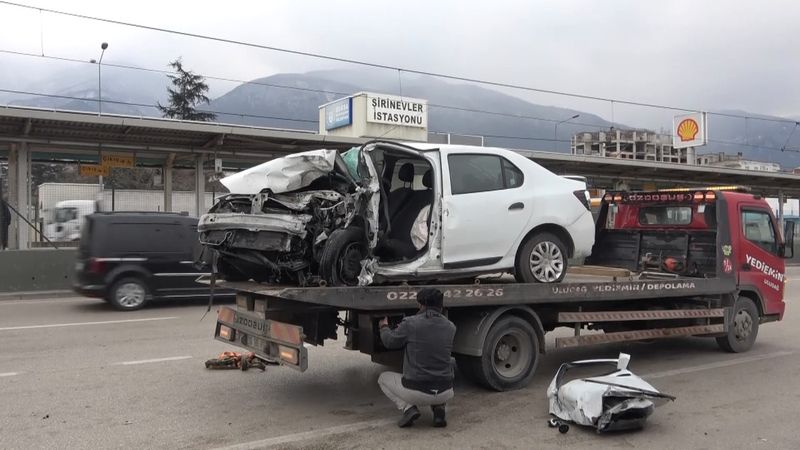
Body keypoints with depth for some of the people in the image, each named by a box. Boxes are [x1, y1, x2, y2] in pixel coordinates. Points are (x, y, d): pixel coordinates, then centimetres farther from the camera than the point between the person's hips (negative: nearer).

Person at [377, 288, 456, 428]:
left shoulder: (410, 323, -11)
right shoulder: (450, 327, 2)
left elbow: (390, 342, 6)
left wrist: (384, 327, 30)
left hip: (416, 392, -3)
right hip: (445, 393, 3)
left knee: (383, 378, 26)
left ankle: (408, 408, 2)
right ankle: (439, 408, 14)